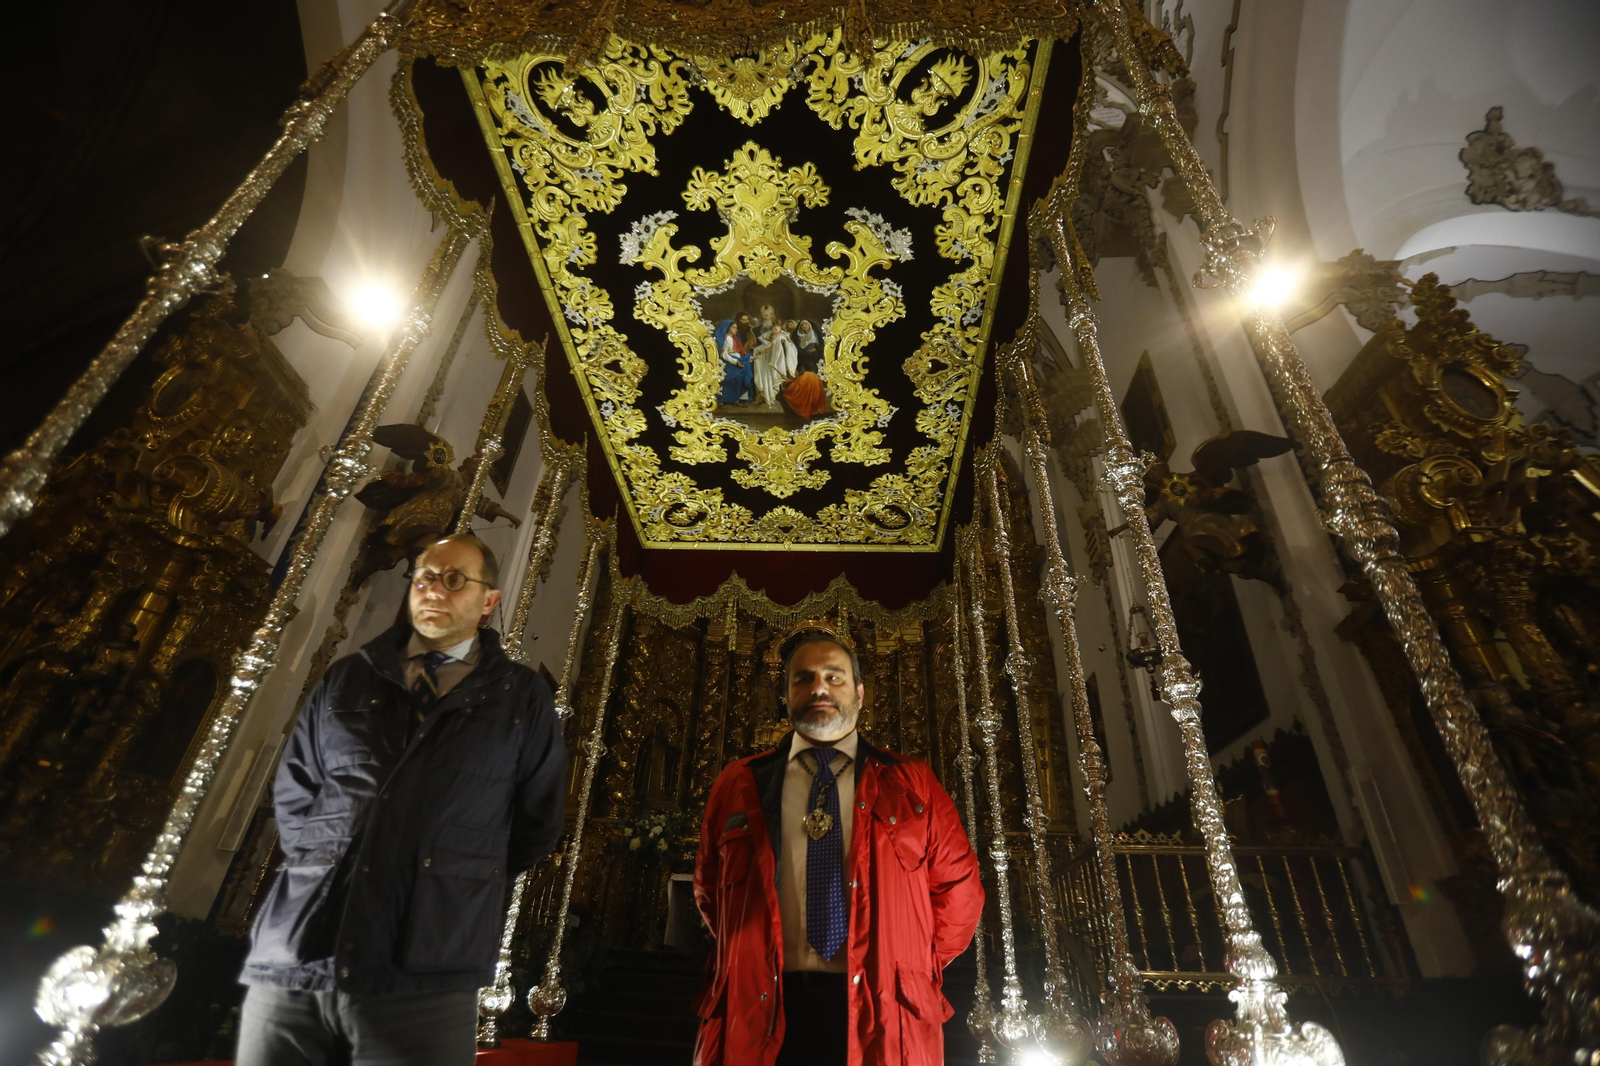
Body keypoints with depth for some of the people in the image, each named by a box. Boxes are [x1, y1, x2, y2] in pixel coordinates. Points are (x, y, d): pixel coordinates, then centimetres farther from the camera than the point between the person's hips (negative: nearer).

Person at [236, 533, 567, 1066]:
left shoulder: (522, 698, 5)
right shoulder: (346, 678, 13)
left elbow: (536, 824, 11)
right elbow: (293, 793, 18)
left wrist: (462, 880, 9)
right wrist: (324, 862, 7)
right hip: (293, 960, 3)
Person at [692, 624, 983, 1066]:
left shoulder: (911, 784, 4)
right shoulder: (738, 784, 6)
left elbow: (958, 888, 10)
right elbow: (709, 888, 18)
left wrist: (919, 971, 6)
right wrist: (747, 957, 12)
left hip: (876, 1013, 0)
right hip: (762, 1013, 1)